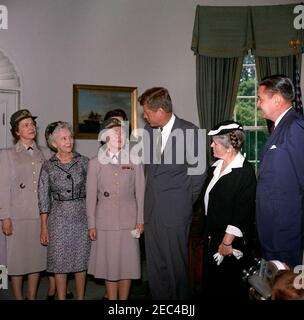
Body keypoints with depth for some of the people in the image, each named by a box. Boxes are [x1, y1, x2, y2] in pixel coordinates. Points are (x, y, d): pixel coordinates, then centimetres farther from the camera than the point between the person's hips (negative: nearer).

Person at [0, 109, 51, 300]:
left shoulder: (45, 153, 9)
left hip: (41, 214, 3)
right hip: (18, 215, -3)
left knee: (37, 256, 9)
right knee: (18, 258, 4)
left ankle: (32, 297, 22)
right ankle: (18, 297, 19)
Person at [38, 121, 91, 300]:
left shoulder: (84, 162, 0)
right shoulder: (48, 166, -2)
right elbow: (44, 198, 1)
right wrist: (44, 227, -1)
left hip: (82, 216, 1)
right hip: (59, 218, -1)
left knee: (81, 260, 9)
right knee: (60, 262, 6)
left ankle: (81, 297, 24)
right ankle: (61, 298, 20)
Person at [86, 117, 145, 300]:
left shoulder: (134, 161, 4)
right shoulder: (95, 163, 3)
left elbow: (140, 193, 3)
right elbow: (91, 196, 3)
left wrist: (140, 220, -1)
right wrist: (91, 225, 1)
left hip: (128, 220, 0)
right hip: (105, 221, 0)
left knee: (127, 264, 6)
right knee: (109, 265, 6)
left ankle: (124, 299, 21)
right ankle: (112, 299, 20)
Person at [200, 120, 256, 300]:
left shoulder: (245, 172, -17)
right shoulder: (216, 167, 7)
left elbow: (242, 211, -19)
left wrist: (227, 242, -18)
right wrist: (207, 235, 13)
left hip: (230, 243, -7)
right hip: (212, 237, 8)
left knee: (228, 287, 6)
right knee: (210, 281, 15)